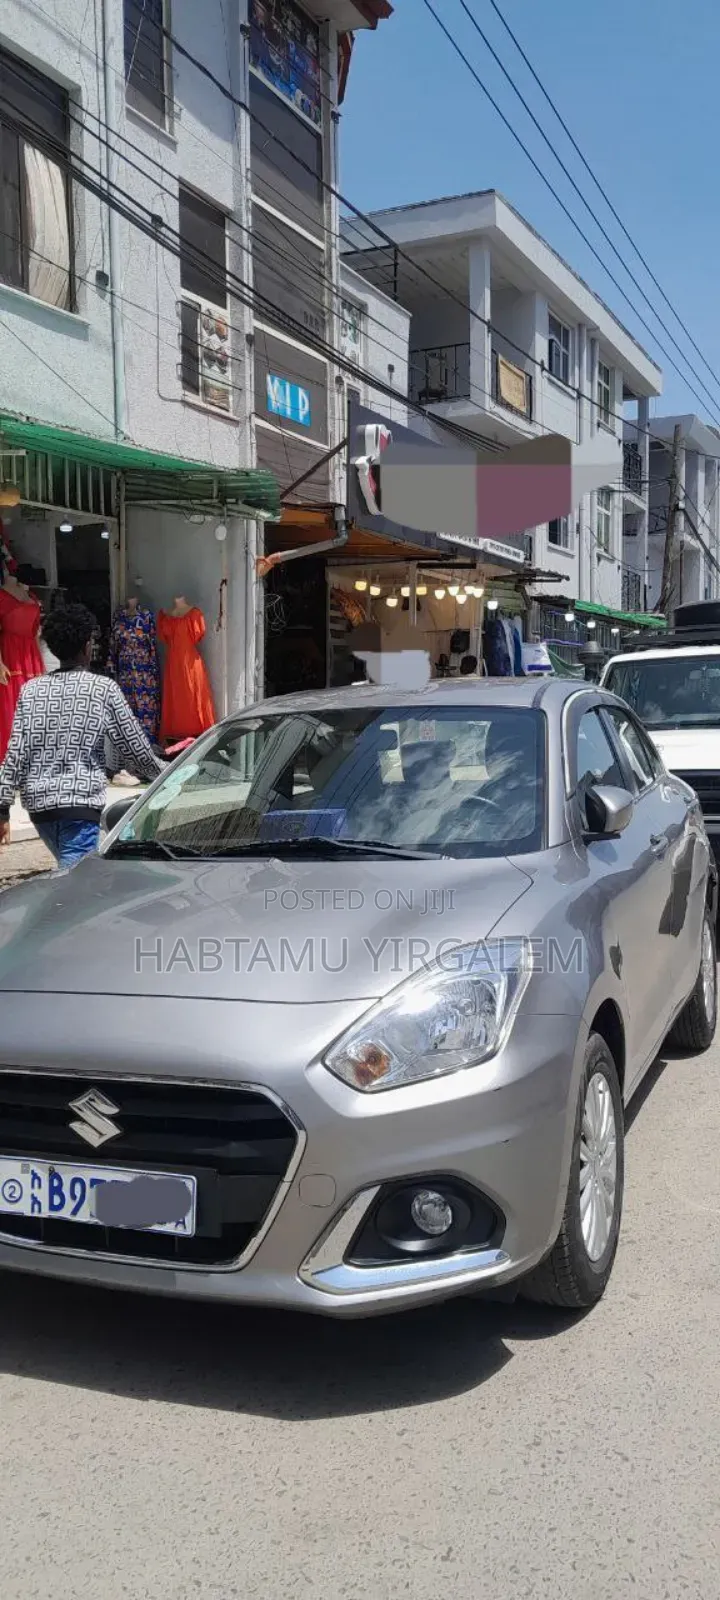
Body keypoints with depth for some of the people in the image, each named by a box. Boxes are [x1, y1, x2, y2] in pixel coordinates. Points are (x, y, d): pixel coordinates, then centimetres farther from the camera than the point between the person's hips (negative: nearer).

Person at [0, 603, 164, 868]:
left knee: (72, 872, 24)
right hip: (80, 802, -5)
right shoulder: (104, 689, -3)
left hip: (38, 802, 5)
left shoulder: (31, 689, 6)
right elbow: (135, 748, 1)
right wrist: (163, 772, 20)